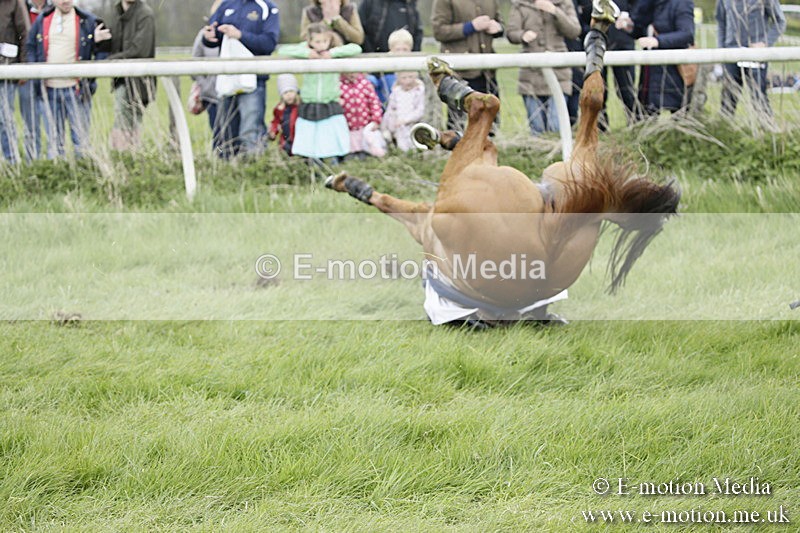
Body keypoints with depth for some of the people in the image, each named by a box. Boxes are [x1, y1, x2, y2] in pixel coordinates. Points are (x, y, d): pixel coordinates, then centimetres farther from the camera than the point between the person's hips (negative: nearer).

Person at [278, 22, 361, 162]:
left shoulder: (336, 54, 1)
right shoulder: (306, 54, 2)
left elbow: (356, 48, -10)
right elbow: (282, 51, -4)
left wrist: (333, 53, -16)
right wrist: (304, 52, -14)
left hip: (330, 108, -1)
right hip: (309, 107, 1)